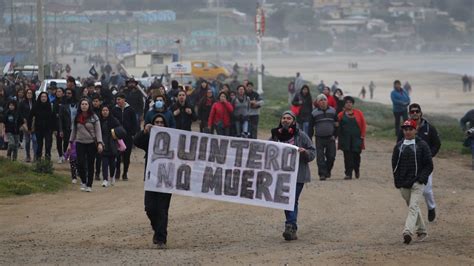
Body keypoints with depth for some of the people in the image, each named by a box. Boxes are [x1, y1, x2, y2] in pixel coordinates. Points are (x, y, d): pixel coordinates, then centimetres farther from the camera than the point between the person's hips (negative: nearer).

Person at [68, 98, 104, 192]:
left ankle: (89, 185, 10)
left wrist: (100, 143, -13)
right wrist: (70, 142, 11)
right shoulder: (77, 118, 7)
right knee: (80, 163, -10)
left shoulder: (94, 117, -2)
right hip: (80, 143, 2)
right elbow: (73, 131, 14)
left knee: (90, 165, 1)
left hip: (91, 143, -2)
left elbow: (98, 131, -3)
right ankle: (83, 182, 12)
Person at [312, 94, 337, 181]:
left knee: (331, 156, 2)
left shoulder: (332, 111, 7)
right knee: (320, 157, -7)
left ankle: (328, 171, 23)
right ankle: (322, 174, -4)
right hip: (319, 138, -1)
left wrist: (335, 135, 0)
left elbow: (336, 124, 11)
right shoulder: (314, 113, 4)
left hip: (330, 138, 1)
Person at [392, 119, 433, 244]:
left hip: (417, 183, -5)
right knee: (412, 207, 13)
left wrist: (421, 178, -12)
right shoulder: (399, 146, 9)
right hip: (403, 184, 5)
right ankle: (421, 231, 27)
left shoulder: (422, 145, -2)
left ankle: (408, 232, -30)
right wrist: (397, 181, 4)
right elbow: (394, 164, 14)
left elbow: (429, 165, -2)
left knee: (413, 207, -17)